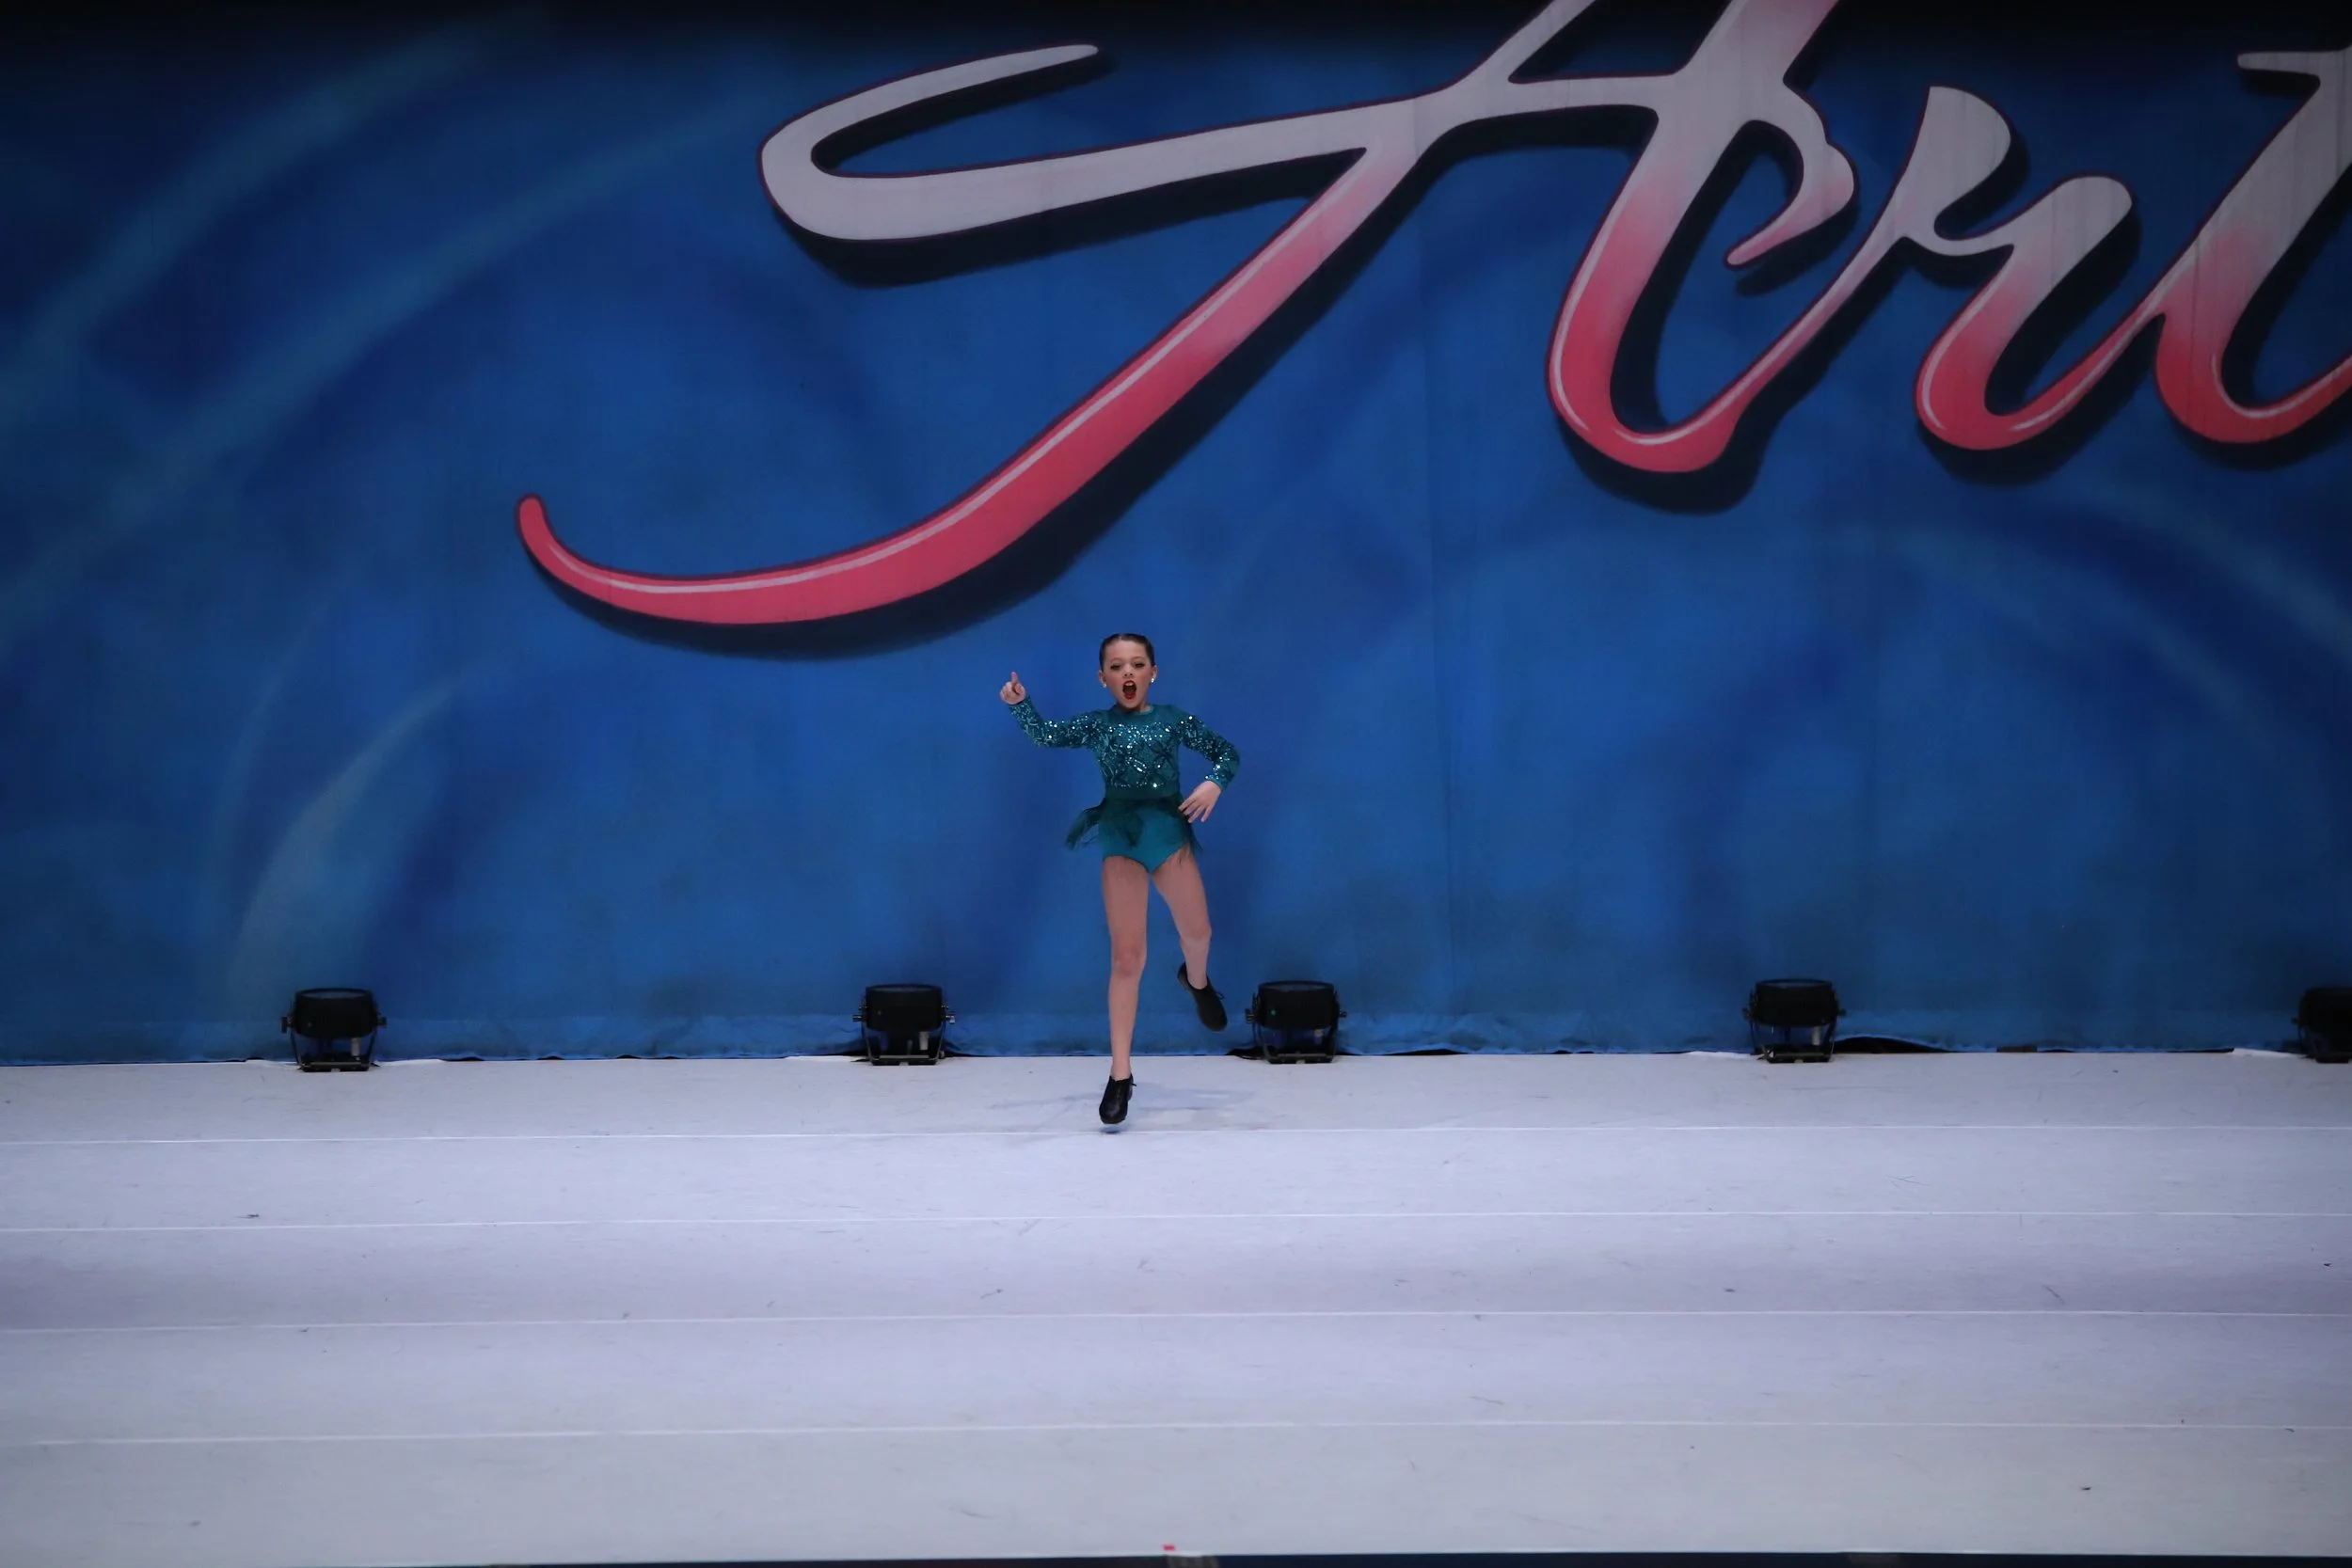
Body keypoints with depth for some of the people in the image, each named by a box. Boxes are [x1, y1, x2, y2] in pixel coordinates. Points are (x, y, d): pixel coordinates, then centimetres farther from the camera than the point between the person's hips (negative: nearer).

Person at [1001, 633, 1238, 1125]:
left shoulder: (1172, 719, 4)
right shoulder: (1097, 724, 5)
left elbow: (1226, 751, 9)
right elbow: (1044, 735, -5)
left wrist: (1214, 784, -11)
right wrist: (1020, 705, -23)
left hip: (1168, 831, 1)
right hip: (1121, 839, -1)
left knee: (1195, 931, 13)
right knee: (1127, 958, -4)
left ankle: (1197, 981, 55)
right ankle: (1120, 1075, -2)